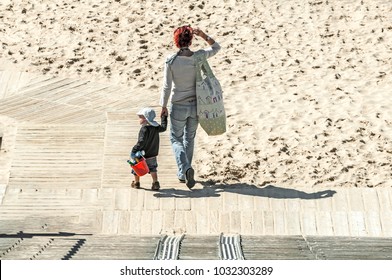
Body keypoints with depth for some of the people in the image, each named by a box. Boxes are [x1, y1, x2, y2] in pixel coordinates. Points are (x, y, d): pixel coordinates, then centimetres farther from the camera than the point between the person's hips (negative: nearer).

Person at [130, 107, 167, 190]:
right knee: (152, 168, 20)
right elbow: (163, 128, 18)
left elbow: (141, 142, -30)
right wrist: (164, 117, 26)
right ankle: (155, 183, 10)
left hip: (142, 154, -6)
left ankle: (136, 183, 28)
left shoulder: (144, 129, -24)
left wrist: (134, 150, -25)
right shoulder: (155, 127, -2)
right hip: (153, 154, 6)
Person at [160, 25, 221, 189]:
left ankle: (185, 169, -9)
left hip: (178, 107, -2)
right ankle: (183, 173, 29)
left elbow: (167, 87, -12)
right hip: (195, 105, 3)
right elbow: (216, 48, 10)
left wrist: (163, 106, 0)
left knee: (176, 139, 14)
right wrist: (203, 36, -4)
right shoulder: (198, 56, -10)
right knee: (189, 138, 20)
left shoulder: (171, 60, -16)